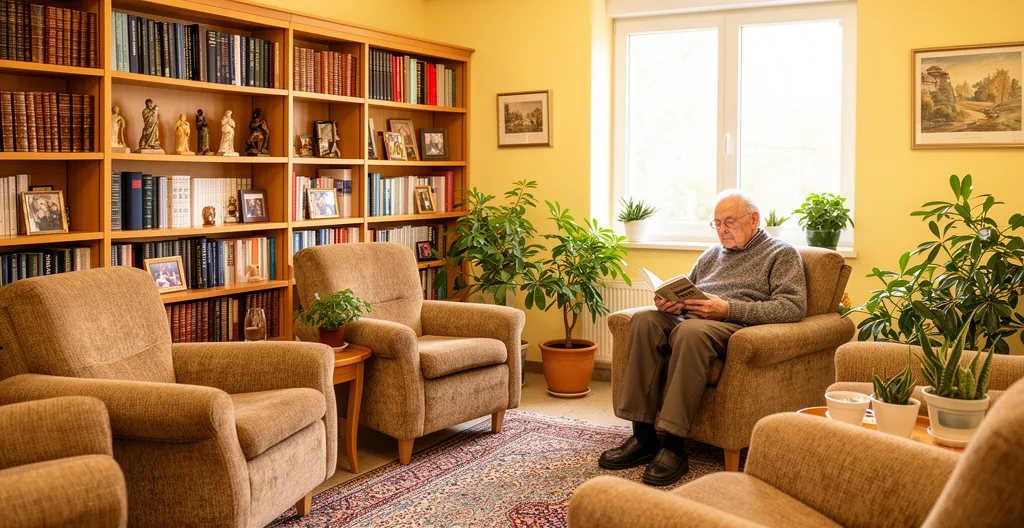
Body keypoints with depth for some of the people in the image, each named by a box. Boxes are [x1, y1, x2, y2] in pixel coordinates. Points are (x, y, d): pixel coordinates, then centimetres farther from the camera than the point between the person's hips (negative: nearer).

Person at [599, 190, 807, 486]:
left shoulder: (781, 254, 11)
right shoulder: (712, 254, 31)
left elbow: (793, 307, -5)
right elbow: (686, 292, 34)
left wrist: (728, 309, -14)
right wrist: (671, 302, 6)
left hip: (734, 325, -6)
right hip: (689, 317, 6)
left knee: (690, 331, -39)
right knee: (644, 320, -26)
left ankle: (673, 447, -36)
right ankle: (643, 437, -26)